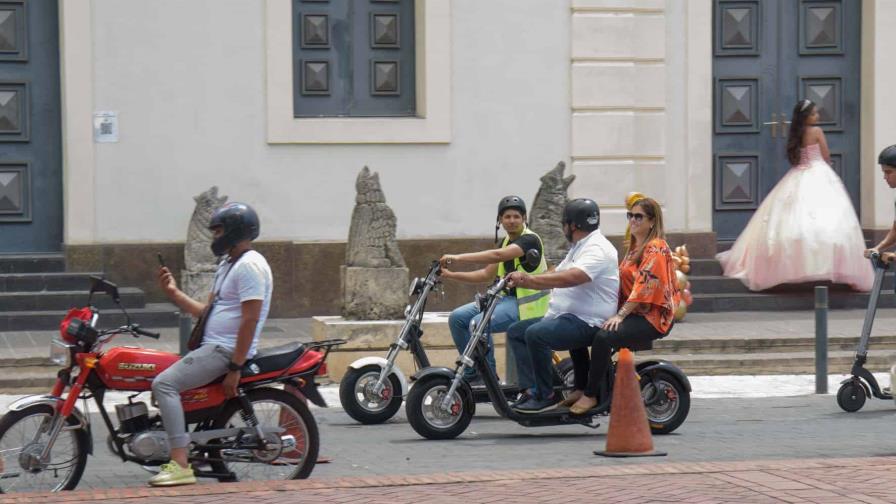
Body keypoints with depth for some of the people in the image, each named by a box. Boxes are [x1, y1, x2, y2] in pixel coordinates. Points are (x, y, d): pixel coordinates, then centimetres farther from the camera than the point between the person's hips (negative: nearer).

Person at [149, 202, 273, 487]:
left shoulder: (250, 266, -13)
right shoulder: (228, 265, 21)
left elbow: (250, 319, -20)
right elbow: (206, 312, 22)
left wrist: (235, 369, -23)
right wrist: (173, 293, 11)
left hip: (227, 350, -11)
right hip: (213, 346, 11)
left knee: (164, 384, -23)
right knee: (165, 381, 19)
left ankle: (181, 466, -29)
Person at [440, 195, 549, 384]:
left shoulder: (529, 240, -13)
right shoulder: (506, 242, 15)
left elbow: (497, 256, -29)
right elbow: (487, 274, 17)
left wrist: (458, 257, -34)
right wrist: (452, 275, 5)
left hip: (526, 303, -9)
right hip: (506, 298, 9)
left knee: (479, 323, -28)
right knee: (457, 318, -2)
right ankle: (471, 373, 4)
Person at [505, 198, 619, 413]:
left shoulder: (597, 249, -15)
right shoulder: (578, 248, 22)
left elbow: (570, 278, -31)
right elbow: (554, 277, 21)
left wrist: (528, 278, -32)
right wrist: (520, 281, 5)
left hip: (587, 323, -11)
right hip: (563, 316, 11)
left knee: (535, 334, -31)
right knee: (515, 331, 6)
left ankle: (546, 395, -21)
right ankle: (530, 389, -7)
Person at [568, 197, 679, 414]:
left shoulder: (656, 249, -9)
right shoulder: (634, 247, 21)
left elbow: (645, 286, -19)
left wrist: (621, 315, -24)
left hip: (652, 317, -10)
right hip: (632, 312, 10)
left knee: (604, 337, -31)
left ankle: (590, 395, -24)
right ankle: (581, 388, 2)